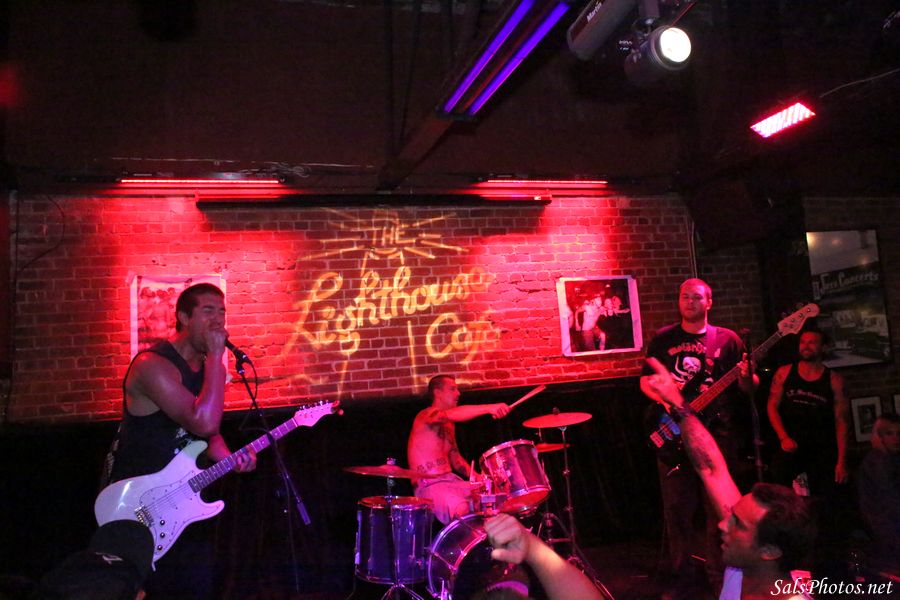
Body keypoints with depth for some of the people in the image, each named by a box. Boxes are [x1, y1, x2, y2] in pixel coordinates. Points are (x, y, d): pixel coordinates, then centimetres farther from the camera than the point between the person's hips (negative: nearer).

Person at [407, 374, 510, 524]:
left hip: (452, 480, 9)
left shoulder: (449, 424, 18)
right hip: (428, 485, -9)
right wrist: (488, 408, -43)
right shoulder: (426, 415, -10)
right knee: (461, 509, -34)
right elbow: (452, 415, -32)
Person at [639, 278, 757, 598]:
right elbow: (646, 380, 10)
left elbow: (749, 388, 5)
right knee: (677, 509, 5)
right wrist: (664, 398, -10)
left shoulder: (727, 339, 6)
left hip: (718, 431, -1)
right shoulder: (663, 339, 8)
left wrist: (746, 377, -18)